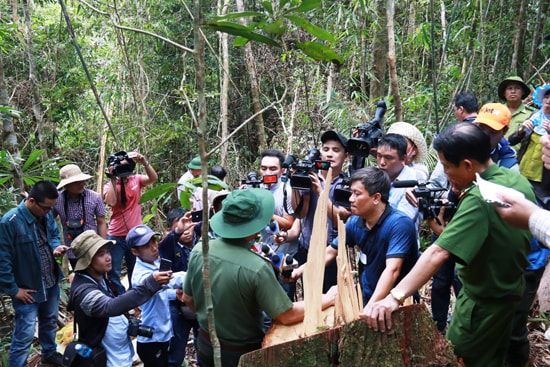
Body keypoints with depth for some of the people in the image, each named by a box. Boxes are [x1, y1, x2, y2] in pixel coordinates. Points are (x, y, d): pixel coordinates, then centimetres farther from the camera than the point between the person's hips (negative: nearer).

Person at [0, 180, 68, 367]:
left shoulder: (46, 215, -5)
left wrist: (56, 247, -10)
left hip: (51, 283, 8)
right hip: (27, 290, -7)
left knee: (50, 322, 27)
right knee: (24, 336, -2)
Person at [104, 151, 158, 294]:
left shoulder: (136, 180, 0)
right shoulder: (110, 186, -4)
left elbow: (153, 178, -17)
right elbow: (111, 202, -23)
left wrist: (144, 163, -32)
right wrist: (113, 179, -20)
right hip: (116, 236, -2)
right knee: (114, 273, 2)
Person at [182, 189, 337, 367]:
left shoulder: (199, 251, -14)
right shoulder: (257, 268, -30)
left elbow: (188, 299, 1)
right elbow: (287, 316, -21)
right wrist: (329, 299, -8)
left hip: (206, 345, 5)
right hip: (242, 352, -5)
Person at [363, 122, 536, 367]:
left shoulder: (478, 200, -33)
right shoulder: (518, 180, -6)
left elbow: (438, 253, -42)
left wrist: (395, 297, -47)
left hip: (483, 302, -9)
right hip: (511, 288, 9)